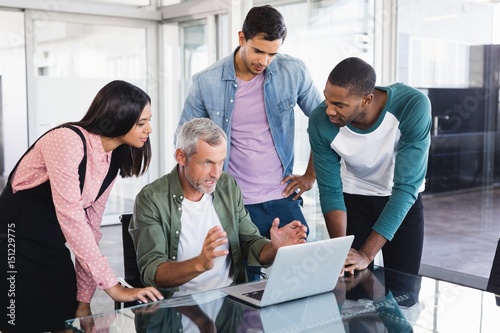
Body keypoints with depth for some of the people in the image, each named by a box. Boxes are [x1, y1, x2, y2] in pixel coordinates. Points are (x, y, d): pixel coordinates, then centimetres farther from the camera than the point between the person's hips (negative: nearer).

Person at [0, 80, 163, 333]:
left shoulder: (113, 160, 2)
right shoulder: (67, 140, -22)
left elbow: (91, 225, 4)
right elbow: (70, 216, -29)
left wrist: (84, 298, 0)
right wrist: (112, 286, -30)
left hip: (53, 251, 7)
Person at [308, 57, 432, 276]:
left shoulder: (413, 106, -32)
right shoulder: (320, 121, -25)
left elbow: (407, 186, -31)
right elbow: (330, 190, -15)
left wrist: (366, 254, -36)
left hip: (403, 200, 0)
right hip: (353, 198, 1)